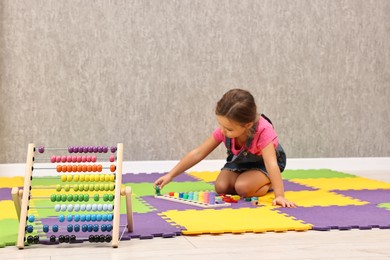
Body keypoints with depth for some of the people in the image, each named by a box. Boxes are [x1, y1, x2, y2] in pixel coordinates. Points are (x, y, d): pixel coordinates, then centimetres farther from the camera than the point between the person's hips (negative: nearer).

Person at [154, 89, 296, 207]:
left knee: (243, 188, -30)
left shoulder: (263, 130, -40)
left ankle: (269, 184, 0)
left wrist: (279, 195, -59)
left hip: (262, 163, -5)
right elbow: (198, 153, -19)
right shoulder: (224, 129, -26)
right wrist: (170, 175, -22)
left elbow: (272, 164, -48)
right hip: (239, 161, 5)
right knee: (221, 187, -18)